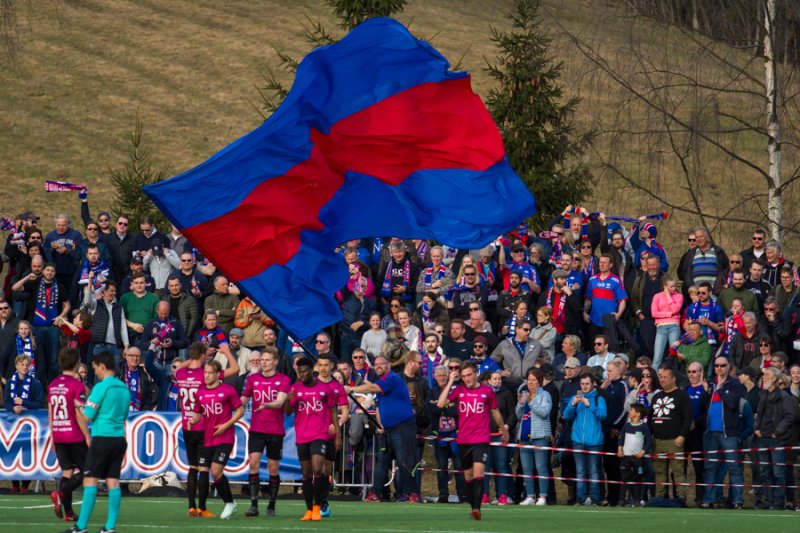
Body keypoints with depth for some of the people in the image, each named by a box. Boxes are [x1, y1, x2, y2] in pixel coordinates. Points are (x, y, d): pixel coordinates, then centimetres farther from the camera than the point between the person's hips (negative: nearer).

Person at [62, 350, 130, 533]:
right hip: (119, 438, 7)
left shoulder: (101, 387, -11)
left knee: (90, 480, -4)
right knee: (113, 481, 5)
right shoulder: (124, 388, 12)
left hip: (102, 438, -7)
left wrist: (81, 406, 10)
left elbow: (88, 416, -10)